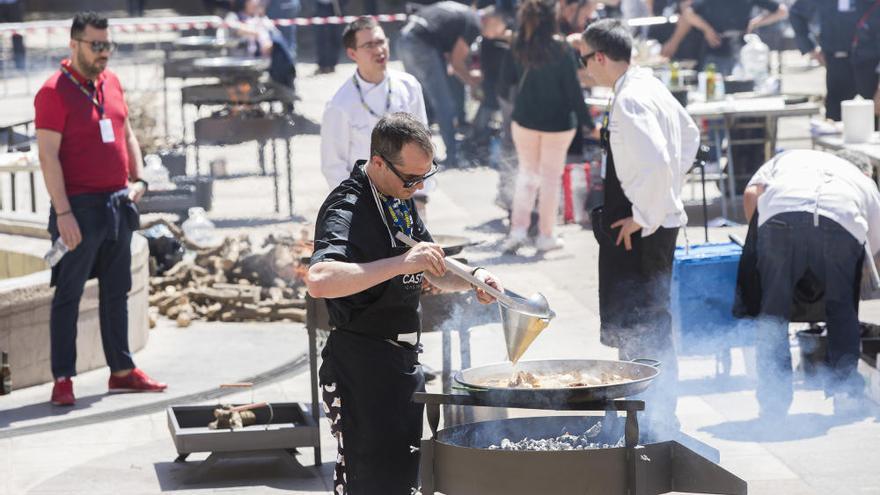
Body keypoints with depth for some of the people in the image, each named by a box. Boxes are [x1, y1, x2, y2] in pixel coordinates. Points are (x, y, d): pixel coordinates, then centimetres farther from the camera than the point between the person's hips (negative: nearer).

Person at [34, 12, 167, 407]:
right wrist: (62, 213, -20)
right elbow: (48, 156, -15)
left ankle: (122, 371, 21)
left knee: (116, 291, 13)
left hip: (117, 204, 7)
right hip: (79, 208, -7)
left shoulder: (111, 83, 11)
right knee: (69, 293, -1)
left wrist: (137, 179, 6)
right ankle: (63, 380, 2)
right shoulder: (54, 92, -11)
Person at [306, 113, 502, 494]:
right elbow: (319, 280, -40)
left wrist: (473, 278, 0)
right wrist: (402, 263, -40)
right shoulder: (346, 211, -20)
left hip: (402, 361, 10)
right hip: (362, 367, -9)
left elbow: (433, 272, 22)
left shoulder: (399, 200, 10)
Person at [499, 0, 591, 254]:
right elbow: (573, 87, -13)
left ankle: (518, 228, 6)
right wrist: (585, 121, -5)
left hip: (524, 119, 3)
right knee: (551, 176, 9)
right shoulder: (560, 48, -16)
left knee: (527, 172, 17)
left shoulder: (518, 45, -6)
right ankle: (545, 235, 13)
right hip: (557, 122, -3)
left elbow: (508, 77, 8)